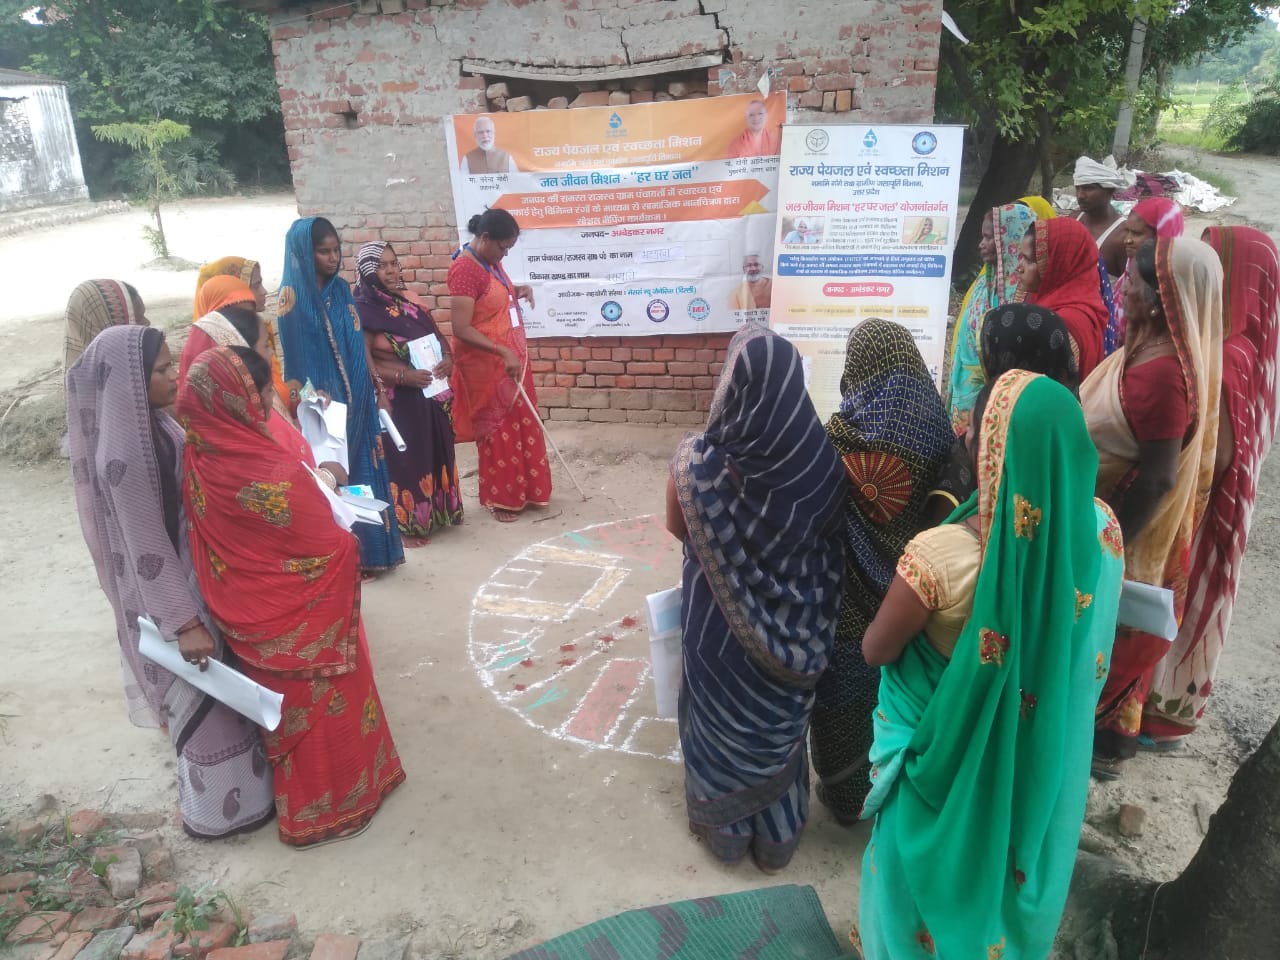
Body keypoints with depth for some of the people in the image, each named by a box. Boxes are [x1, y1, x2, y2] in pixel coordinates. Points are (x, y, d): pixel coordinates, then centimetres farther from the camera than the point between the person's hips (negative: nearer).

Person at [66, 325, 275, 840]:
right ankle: (220, 807, 28)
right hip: (165, 589, -9)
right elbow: (146, 549, -25)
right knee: (203, 695, 8)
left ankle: (238, 775, 46)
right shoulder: (123, 456, -29)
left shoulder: (151, 423, -1)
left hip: (191, 571, 9)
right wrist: (183, 621, -21)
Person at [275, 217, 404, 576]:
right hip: (323, 402, -6)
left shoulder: (342, 289, 9)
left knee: (362, 467, 11)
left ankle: (366, 551, 22)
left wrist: (379, 389, 10)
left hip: (357, 398, 6)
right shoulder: (293, 296, -9)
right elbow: (294, 358, -11)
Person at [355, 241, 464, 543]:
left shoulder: (409, 300, 7)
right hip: (395, 400, -7)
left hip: (429, 395, 7)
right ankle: (405, 523, 15)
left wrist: (447, 358, -8)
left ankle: (433, 512, 33)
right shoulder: (361, 311, -12)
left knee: (433, 454, 16)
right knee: (403, 459, 2)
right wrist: (402, 376, -27)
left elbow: (438, 335, 13)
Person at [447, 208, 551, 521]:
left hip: (511, 358, 9)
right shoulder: (465, 269, -22)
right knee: (498, 430, 4)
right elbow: (462, 329, -26)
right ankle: (500, 499, 20)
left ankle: (525, 489, 31)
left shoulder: (490, 261, 5)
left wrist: (516, 290, 3)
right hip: (487, 365, -9)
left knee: (523, 424, 16)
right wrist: (503, 352, -31)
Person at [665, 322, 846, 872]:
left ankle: (726, 829, 44)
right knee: (779, 725, 24)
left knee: (722, 721, 23)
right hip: (795, 622, 2)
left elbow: (677, 528, -7)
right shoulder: (821, 459, -20)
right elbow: (829, 533, -3)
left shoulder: (698, 463, -25)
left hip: (722, 622, -2)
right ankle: (777, 835, 44)